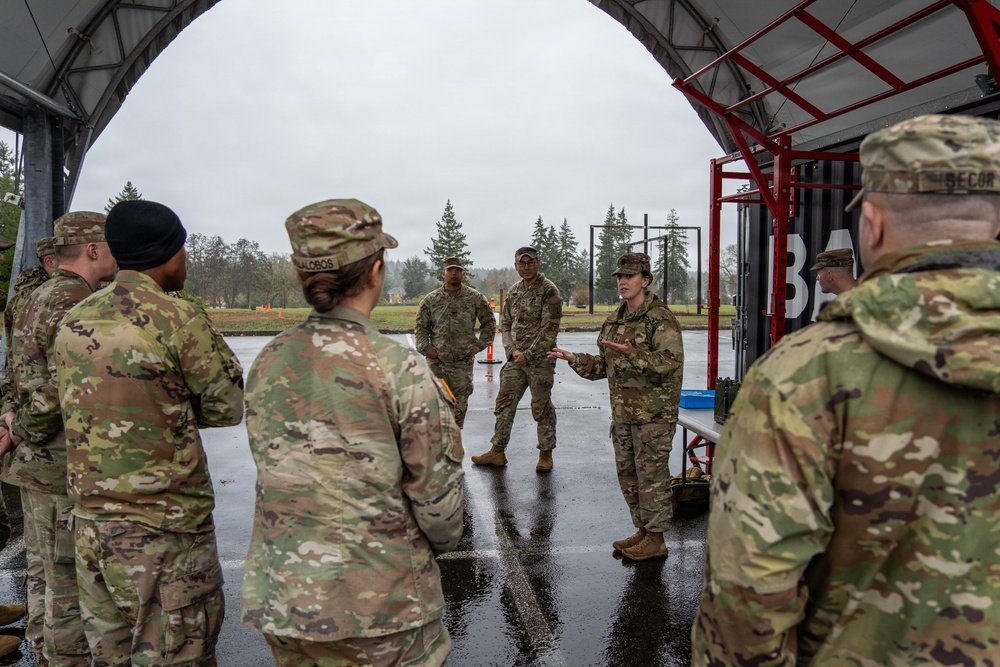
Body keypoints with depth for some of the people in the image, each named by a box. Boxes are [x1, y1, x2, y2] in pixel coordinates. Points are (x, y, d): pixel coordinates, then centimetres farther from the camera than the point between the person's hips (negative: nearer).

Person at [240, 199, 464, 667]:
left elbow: (281, 475, 5)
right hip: (382, 610, -5)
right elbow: (437, 493, -13)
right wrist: (444, 538, 8)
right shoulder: (400, 369, -19)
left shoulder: (266, 364, -3)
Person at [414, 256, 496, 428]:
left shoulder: (475, 298, 3)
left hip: (463, 361, 0)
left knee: (460, 403, 6)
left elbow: (489, 323, 11)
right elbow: (420, 326, 9)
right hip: (437, 360, 0)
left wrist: (479, 344, 2)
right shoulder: (431, 299, 5)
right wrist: (425, 348, -3)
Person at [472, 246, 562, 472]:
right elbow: (505, 324, 13)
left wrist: (528, 354, -16)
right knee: (504, 403, 8)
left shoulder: (549, 291, -9)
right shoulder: (514, 291, 11)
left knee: (541, 407, 2)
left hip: (540, 360, -6)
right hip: (515, 359, 6)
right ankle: (498, 451, 18)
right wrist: (513, 350, -3)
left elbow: (550, 329, -15)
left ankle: (545, 454, 15)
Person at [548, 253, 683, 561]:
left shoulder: (661, 319, -11)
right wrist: (574, 359, 4)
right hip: (622, 413, 8)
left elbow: (670, 362, -23)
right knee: (627, 474, 15)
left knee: (651, 475, -1)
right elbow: (603, 365, 18)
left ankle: (656, 539, 12)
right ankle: (643, 530, 30)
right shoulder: (614, 321, 13)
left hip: (654, 414, -8)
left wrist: (632, 354, -34)